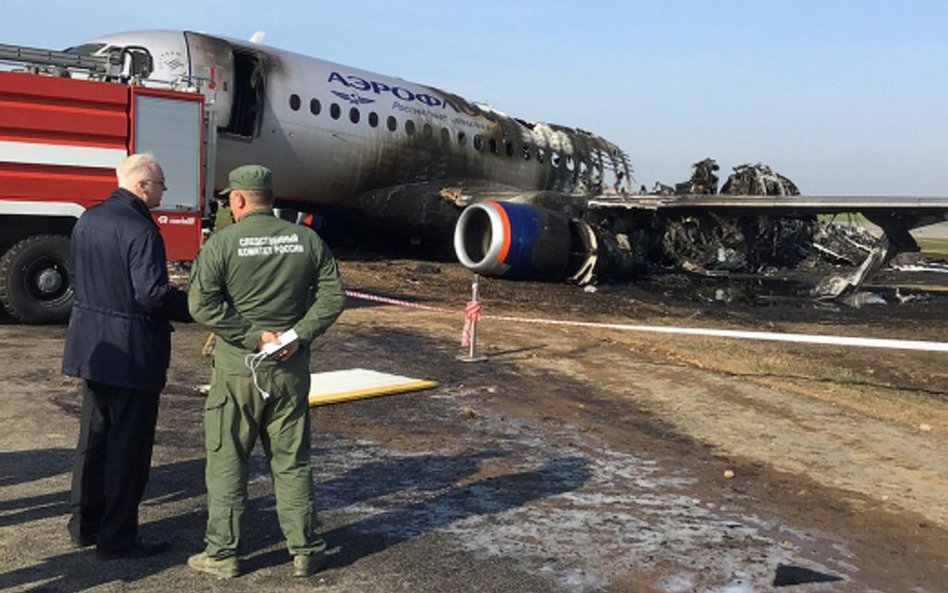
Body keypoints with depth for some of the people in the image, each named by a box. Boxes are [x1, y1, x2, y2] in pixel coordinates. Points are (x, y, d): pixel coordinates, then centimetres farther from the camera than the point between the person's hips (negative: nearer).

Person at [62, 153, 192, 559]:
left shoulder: (87, 220, 6)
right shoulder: (140, 230, -21)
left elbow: (75, 276, 14)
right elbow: (153, 295, -24)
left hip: (91, 345, 9)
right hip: (132, 352, -9)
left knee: (93, 434, 20)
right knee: (129, 443, 3)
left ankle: (84, 524, 32)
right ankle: (117, 537, 12)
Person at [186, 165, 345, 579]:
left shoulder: (222, 242, -8)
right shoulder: (307, 240, 1)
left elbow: (202, 304, -16)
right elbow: (332, 297, -2)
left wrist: (253, 337, -13)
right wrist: (299, 335, -7)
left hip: (237, 369, -3)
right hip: (292, 370, 3)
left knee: (226, 462, 9)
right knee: (292, 462, 12)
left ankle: (221, 553, 16)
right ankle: (304, 551, 18)